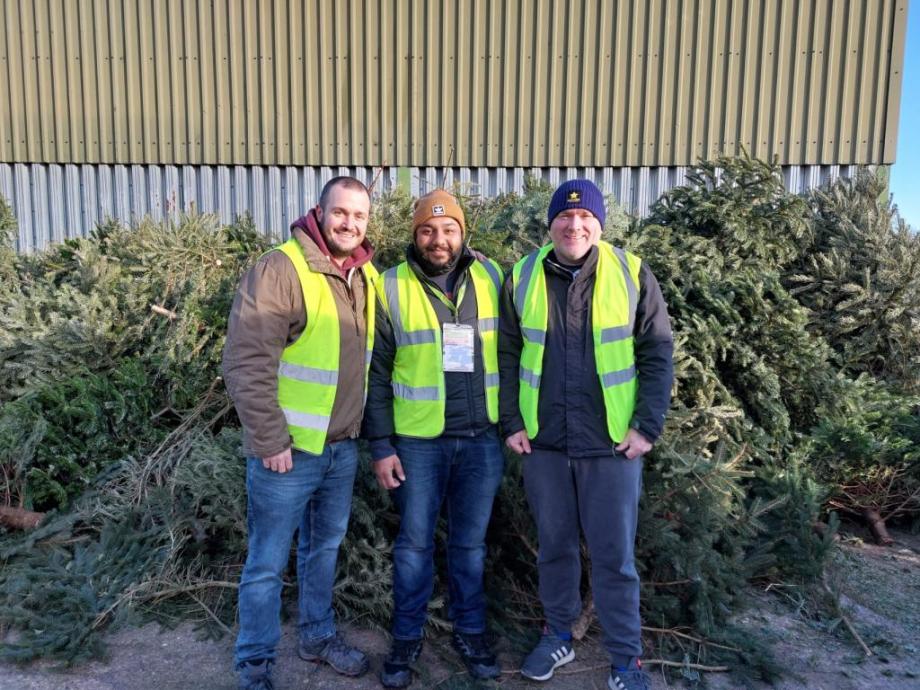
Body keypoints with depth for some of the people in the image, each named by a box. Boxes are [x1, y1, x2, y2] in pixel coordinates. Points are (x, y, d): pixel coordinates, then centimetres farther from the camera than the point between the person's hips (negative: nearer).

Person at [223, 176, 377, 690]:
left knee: (326, 547, 22)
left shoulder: (368, 277, 5)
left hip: (344, 447, 7)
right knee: (268, 562, 8)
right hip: (288, 448, -6)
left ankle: (319, 636, 42)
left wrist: (369, 433, 11)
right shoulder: (280, 270, -17)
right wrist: (270, 440, -20)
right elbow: (246, 363, -21)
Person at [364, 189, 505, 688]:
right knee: (415, 542, 11)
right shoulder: (391, 288, -6)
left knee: (470, 542, 15)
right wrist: (381, 446, -7)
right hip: (418, 440, -2)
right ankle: (407, 638, 30)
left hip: (482, 438, 2)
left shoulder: (490, 277, 1)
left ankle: (470, 632, 34)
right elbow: (377, 375, -4)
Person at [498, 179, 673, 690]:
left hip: (612, 442, -2)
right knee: (553, 545, 17)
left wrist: (647, 425, -8)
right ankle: (559, 635, 38)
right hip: (544, 441, 2)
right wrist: (511, 422, -1)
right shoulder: (522, 278, 1)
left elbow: (657, 353, -2)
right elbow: (507, 356, 4)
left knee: (614, 555, 7)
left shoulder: (632, 274, -4)